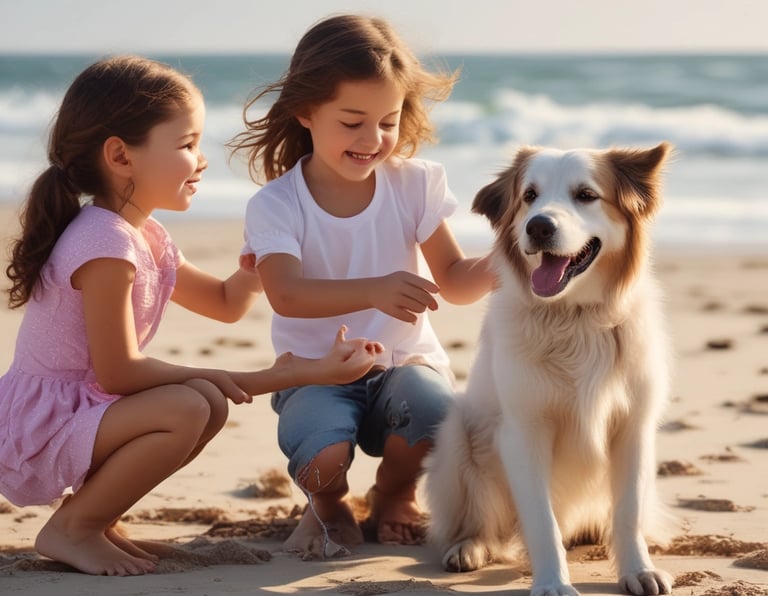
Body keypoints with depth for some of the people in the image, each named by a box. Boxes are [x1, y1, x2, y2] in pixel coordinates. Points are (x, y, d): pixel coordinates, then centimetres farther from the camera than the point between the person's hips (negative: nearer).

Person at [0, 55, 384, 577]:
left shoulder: (146, 239, 11)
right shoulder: (105, 245, -21)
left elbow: (224, 302, 23)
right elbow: (118, 373, -22)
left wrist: (253, 273, 3)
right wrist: (206, 376, -11)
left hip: (77, 408, 10)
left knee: (212, 401, 7)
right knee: (186, 408, -26)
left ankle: (94, 516, 10)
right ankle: (71, 529, -10)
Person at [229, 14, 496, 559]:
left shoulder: (415, 184, -2)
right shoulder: (275, 205, -11)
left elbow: (454, 281, 0)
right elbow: (286, 294, -27)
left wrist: (496, 268, -25)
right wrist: (373, 291, -45)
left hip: (404, 362, 2)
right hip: (315, 373, -2)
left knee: (438, 424, -33)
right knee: (320, 456, -35)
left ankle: (394, 497, 6)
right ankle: (330, 506, 9)